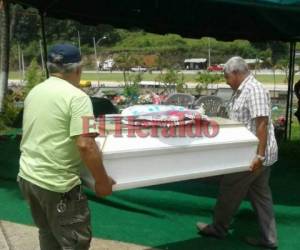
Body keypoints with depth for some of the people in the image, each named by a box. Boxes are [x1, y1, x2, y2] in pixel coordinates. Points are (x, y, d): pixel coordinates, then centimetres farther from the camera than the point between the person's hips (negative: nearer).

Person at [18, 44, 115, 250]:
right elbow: (85, 145, -25)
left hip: (27, 176, 8)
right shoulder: (77, 97, -16)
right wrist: (102, 181, -14)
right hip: (57, 184, -8)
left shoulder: (34, 92, 7)